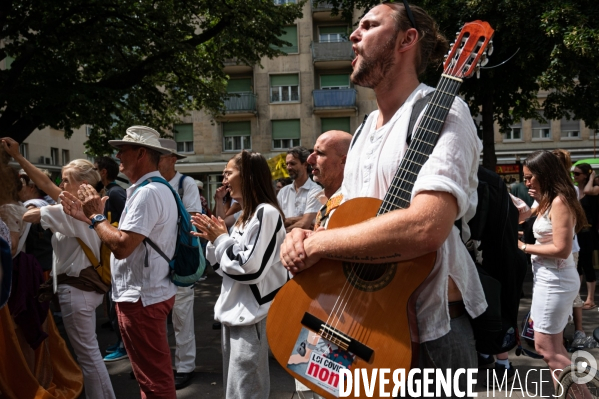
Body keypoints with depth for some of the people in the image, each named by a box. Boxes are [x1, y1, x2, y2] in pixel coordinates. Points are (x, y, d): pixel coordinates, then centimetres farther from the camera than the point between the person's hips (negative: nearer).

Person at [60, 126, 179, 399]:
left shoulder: (147, 193, -21)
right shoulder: (155, 188, 13)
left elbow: (121, 246, -27)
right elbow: (129, 239, 14)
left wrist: (96, 216, -12)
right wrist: (88, 217, 10)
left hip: (141, 297, -10)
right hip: (150, 292, 10)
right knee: (154, 374, 23)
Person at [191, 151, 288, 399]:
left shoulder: (266, 213, -16)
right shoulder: (245, 215, 14)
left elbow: (251, 267, -23)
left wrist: (221, 239, -11)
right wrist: (214, 239, 0)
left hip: (251, 316, -10)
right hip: (235, 312, 10)